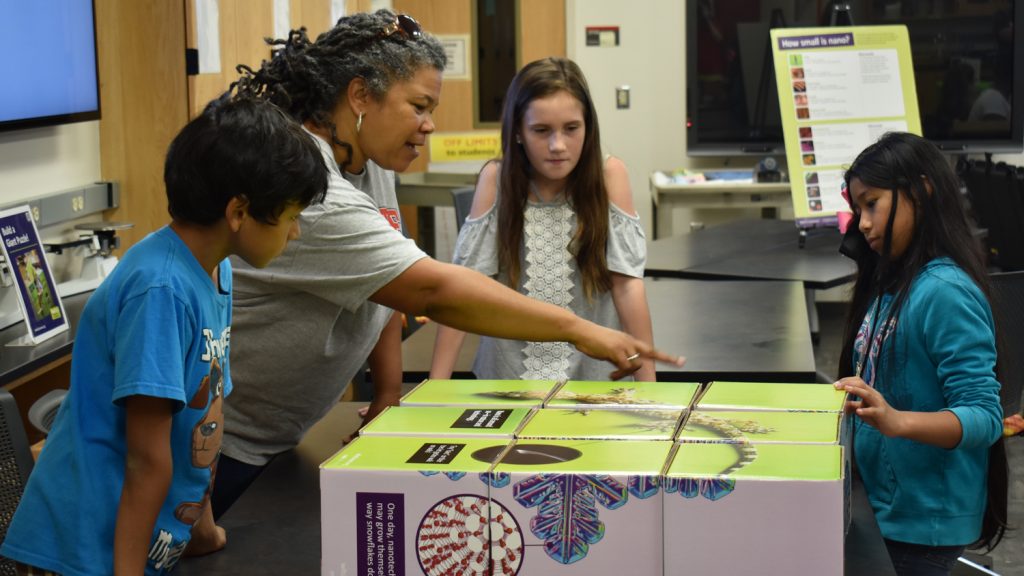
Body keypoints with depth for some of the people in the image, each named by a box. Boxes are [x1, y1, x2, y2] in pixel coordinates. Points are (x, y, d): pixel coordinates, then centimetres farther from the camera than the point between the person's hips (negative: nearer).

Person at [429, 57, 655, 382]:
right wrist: (435, 388, -13)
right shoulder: (495, 179, -3)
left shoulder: (609, 175, -5)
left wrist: (648, 387, -12)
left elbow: (627, 284, -7)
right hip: (505, 380, 1)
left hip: (590, 377, -1)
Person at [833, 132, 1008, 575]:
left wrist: (898, 421, -37)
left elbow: (984, 416, -25)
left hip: (924, 518, -8)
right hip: (884, 505, 8)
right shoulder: (893, 283, 6)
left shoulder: (945, 292, -21)